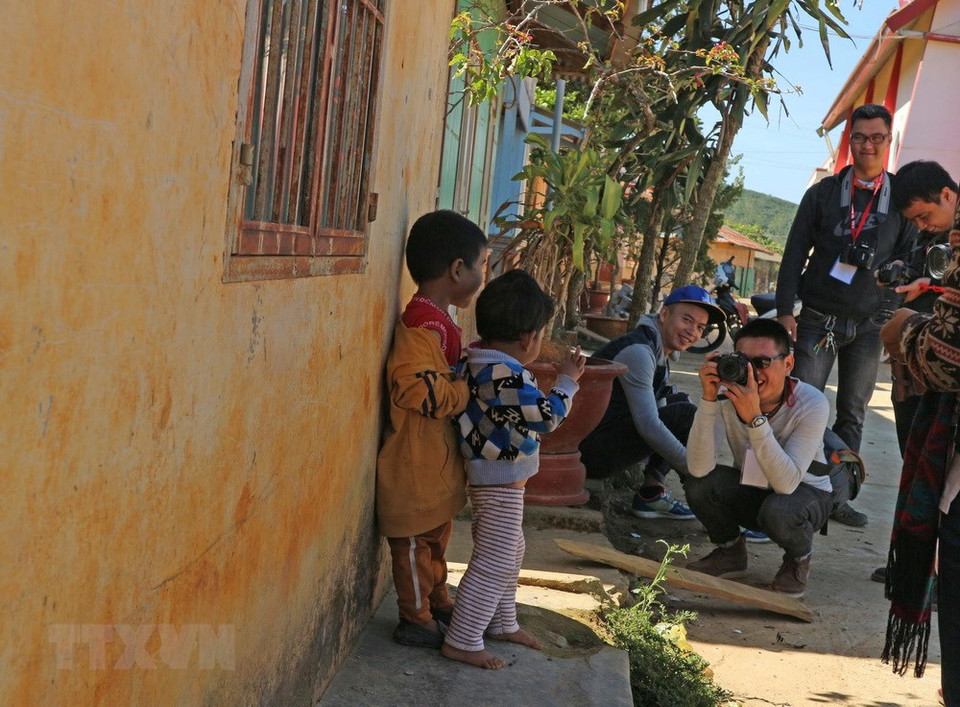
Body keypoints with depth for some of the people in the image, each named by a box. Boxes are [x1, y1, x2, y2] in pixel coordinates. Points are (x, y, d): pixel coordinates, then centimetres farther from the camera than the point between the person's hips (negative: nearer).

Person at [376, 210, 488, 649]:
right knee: (416, 542, 4)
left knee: (436, 535, 23)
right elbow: (418, 388, -31)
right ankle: (416, 621, 16)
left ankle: (437, 603, 38)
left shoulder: (437, 321, 11)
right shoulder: (423, 324, -24)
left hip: (437, 461, 10)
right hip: (415, 463, -10)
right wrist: (468, 391, -20)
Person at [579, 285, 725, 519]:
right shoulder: (638, 351, -17)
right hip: (593, 451, -10)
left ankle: (651, 491, 5)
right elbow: (648, 425, -25)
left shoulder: (660, 354, 15)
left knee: (681, 401, 17)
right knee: (685, 414, -17)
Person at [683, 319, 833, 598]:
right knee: (698, 484, -25)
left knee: (778, 511, -36)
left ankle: (799, 559, 0)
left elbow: (786, 483, -38)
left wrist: (754, 418, -47)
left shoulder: (811, 404, -27)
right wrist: (708, 400, -40)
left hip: (806, 493, -3)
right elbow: (699, 468, -31)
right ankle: (731, 552, 5)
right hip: (751, 491, 3)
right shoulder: (727, 394, -21)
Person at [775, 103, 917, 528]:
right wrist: (784, 310, -5)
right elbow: (795, 253, 2)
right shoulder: (824, 192, 4)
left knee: (852, 414, 6)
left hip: (869, 325, 1)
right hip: (818, 318, -1)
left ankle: (835, 497, 13)